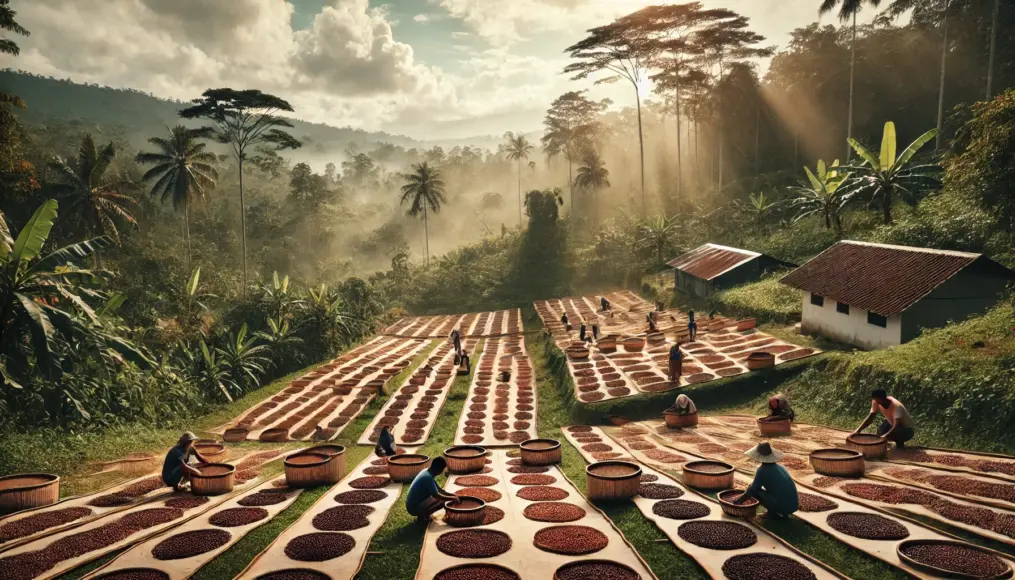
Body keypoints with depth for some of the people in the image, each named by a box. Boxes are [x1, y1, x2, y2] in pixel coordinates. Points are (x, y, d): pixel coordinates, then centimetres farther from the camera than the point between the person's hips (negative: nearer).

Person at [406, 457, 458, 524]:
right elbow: (436, 495, -23)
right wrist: (452, 498, -12)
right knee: (442, 502, -17)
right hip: (414, 508, -10)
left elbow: (438, 489, 15)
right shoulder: (428, 477, -24)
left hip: (412, 504, 10)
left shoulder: (427, 472, 5)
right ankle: (422, 516, -7)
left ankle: (422, 514, 10)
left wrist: (450, 494, 6)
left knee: (441, 495, 16)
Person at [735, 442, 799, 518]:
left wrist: (739, 500, 14)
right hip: (795, 505, 7)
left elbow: (752, 491, -2)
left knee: (755, 490, 2)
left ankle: (773, 513, 1)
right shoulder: (780, 467, 14)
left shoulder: (763, 470, -8)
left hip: (783, 507, -7)